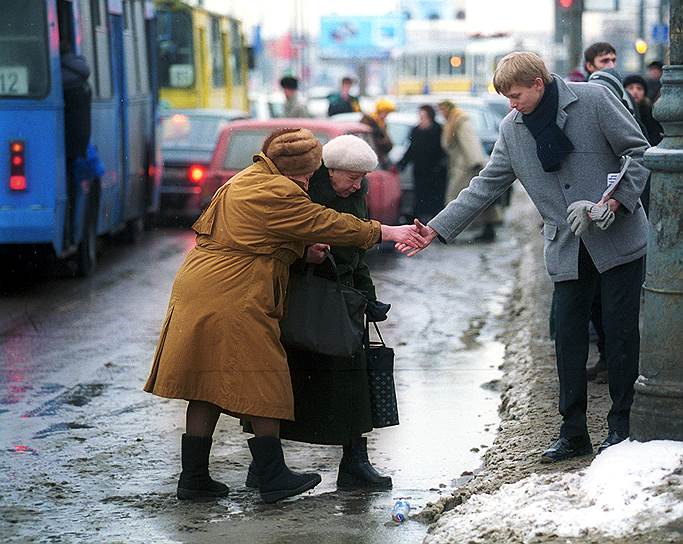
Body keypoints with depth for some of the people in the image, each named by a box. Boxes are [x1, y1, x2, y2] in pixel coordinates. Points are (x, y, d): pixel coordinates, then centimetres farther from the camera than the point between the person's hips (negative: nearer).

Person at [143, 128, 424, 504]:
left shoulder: (247, 181, 19)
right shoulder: (276, 192, -13)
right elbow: (326, 224, -8)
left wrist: (304, 250, 6)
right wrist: (385, 232, 1)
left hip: (198, 295, 10)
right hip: (233, 304, -10)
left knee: (207, 392, 11)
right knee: (261, 391, -1)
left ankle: (194, 479, 13)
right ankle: (273, 480, 5)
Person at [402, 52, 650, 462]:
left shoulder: (594, 100, -8)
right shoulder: (512, 129, 6)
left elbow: (638, 151, -4)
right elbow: (485, 187, 8)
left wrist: (615, 201, -16)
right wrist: (436, 231, 1)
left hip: (619, 239, -4)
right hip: (568, 250, 4)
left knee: (620, 330, 0)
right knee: (568, 336, 2)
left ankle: (622, 427, 11)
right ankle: (573, 433, 10)